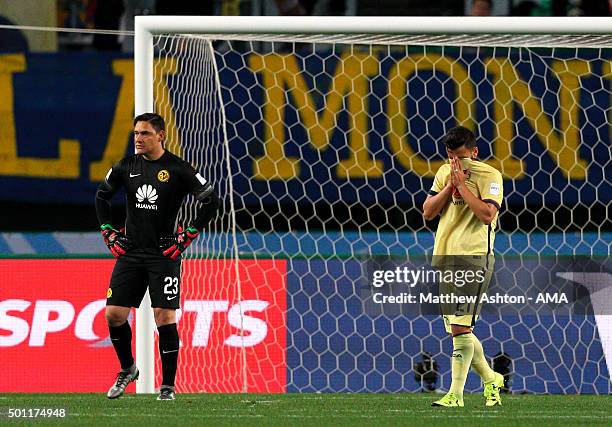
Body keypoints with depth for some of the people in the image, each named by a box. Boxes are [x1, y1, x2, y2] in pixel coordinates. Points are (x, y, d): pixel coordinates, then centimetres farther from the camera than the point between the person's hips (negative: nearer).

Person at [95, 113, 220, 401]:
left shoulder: (178, 169, -7)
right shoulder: (126, 167, 5)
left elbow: (211, 202, -5)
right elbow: (101, 196, 21)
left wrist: (188, 236, -7)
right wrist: (108, 232, 13)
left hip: (164, 253, -4)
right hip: (130, 252, 4)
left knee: (165, 317, -9)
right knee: (114, 314, -2)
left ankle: (168, 386, -1)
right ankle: (127, 370, 22)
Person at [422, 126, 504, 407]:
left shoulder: (489, 176, -5)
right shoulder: (445, 172, 14)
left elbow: (487, 214, -18)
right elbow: (428, 212, 8)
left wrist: (462, 184, -14)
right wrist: (450, 185, -3)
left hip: (473, 257, -7)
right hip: (443, 257, 7)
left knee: (460, 327, -15)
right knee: (458, 331, 9)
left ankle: (456, 394, -14)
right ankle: (490, 379, 28)